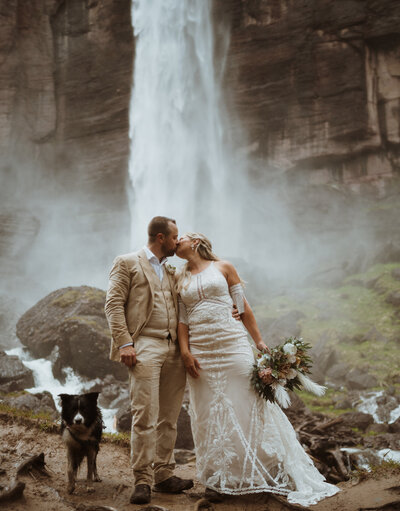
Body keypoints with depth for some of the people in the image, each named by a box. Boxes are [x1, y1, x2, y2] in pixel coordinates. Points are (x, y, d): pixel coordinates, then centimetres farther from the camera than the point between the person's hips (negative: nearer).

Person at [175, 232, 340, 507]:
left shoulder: (223, 267, 7)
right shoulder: (181, 280, 14)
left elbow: (243, 307, 5)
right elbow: (182, 319, 8)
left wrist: (259, 341, 1)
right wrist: (185, 352, -6)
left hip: (233, 345, -2)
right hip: (201, 352, 3)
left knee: (248, 405, -3)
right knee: (209, 413, 4)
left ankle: (274, 469, 9)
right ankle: (218, 479, 13)